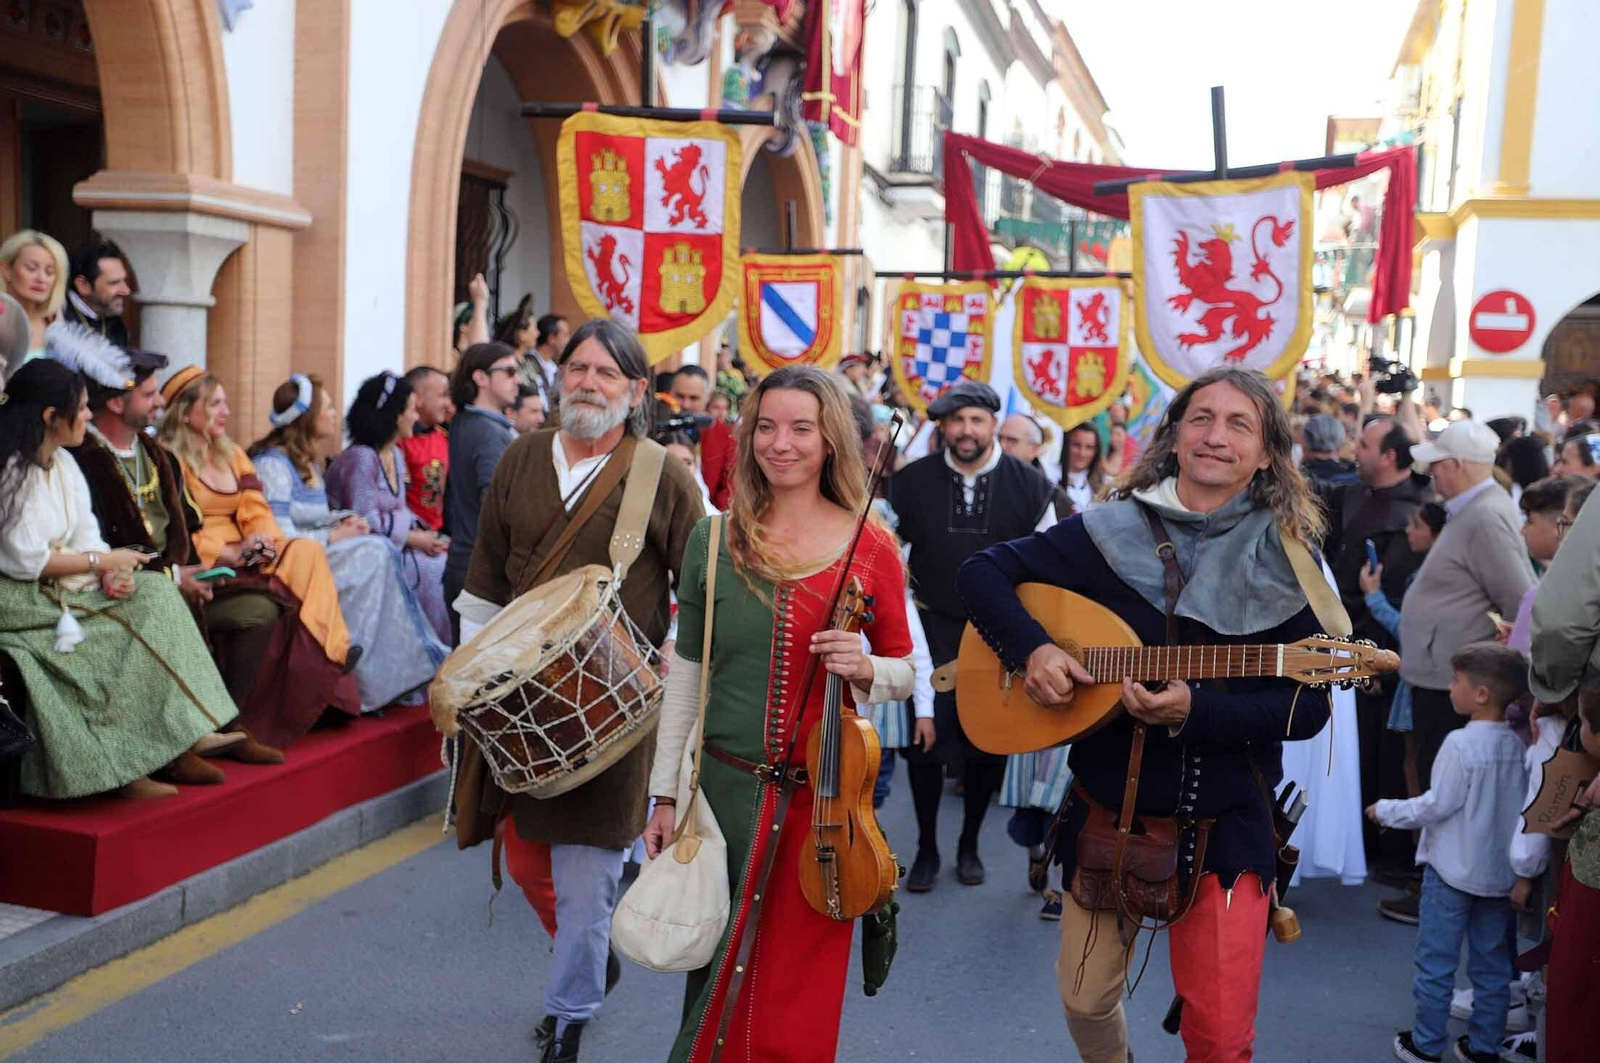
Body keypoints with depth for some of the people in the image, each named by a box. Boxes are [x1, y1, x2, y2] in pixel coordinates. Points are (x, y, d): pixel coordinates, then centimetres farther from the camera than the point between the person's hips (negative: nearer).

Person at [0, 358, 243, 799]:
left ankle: (177, 743, -18)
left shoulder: (62, 461, 13)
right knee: (131, 624, -23)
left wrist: (113, 572, -12)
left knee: (155, 591, -12)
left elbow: (86, 535, 9)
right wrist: (104, 562, -12)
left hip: (66, 585, 8)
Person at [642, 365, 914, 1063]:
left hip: (825, 794, -1)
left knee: (800, 986, 9)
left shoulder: (871, 547, -4)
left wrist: (867, 670, -18)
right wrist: (664, 795, 3)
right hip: (727, 787, 1)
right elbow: (686, 675, 4)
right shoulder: (715, 540, 0)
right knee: (716, 969, 14)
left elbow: (906, 669, 5)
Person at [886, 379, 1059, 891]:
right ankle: (926, 849, 15)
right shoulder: (911, 482, -2)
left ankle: (970, 845, 28)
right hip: (934, 630, 0)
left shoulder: (1029, 485, -2)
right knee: (926, 739, -5)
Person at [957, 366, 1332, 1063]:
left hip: (1224, 822, -1)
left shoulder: (1286, 563, -4)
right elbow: (982, 571, 1)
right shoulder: (1110, 533, -2)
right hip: (1106, 804, 2)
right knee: (1085, 1001, 14)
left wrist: (1194, 712, -24)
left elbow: (1307, 708, -9)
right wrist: (1029, 648, -16)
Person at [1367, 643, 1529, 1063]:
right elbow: (1521, 805, 6)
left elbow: (1437, 805, -18)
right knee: (1492, 963, 15)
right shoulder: (1517, 744, -2)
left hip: (1453, 871, -6)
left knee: (1436, 960, 6)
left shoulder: (1461, 744, -21)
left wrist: (1386, 811, -4)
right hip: (1501, 872, 6)